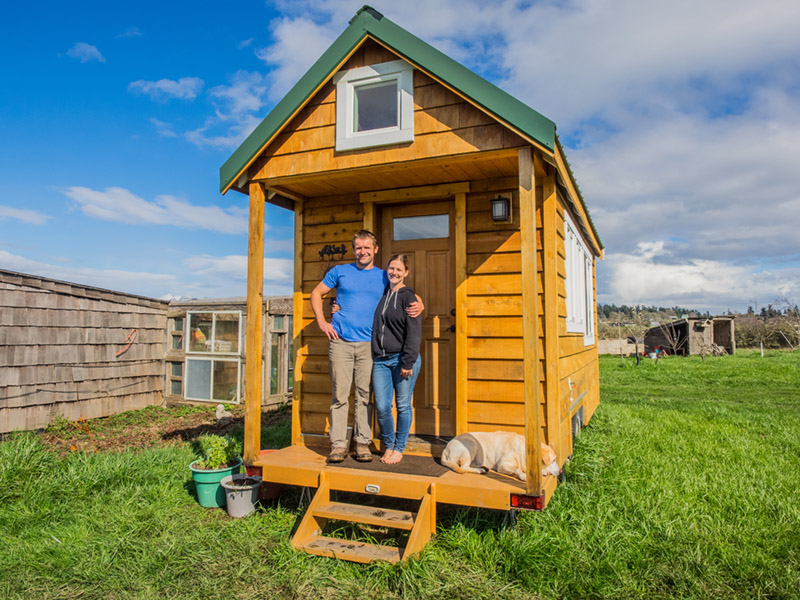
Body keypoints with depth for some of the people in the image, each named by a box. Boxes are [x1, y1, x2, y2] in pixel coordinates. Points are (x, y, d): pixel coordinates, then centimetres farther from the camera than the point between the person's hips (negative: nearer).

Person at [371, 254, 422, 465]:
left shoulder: (408, 296, -4)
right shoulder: (381, 293, 13)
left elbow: (414, 332, -9)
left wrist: (408, 362, -15)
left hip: (402, 359, -4)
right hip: (380, 360, 5)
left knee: (403, 406, 5)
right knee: (382, 407, 3)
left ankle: (399, 449, 20)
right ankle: (388, 446, 23)